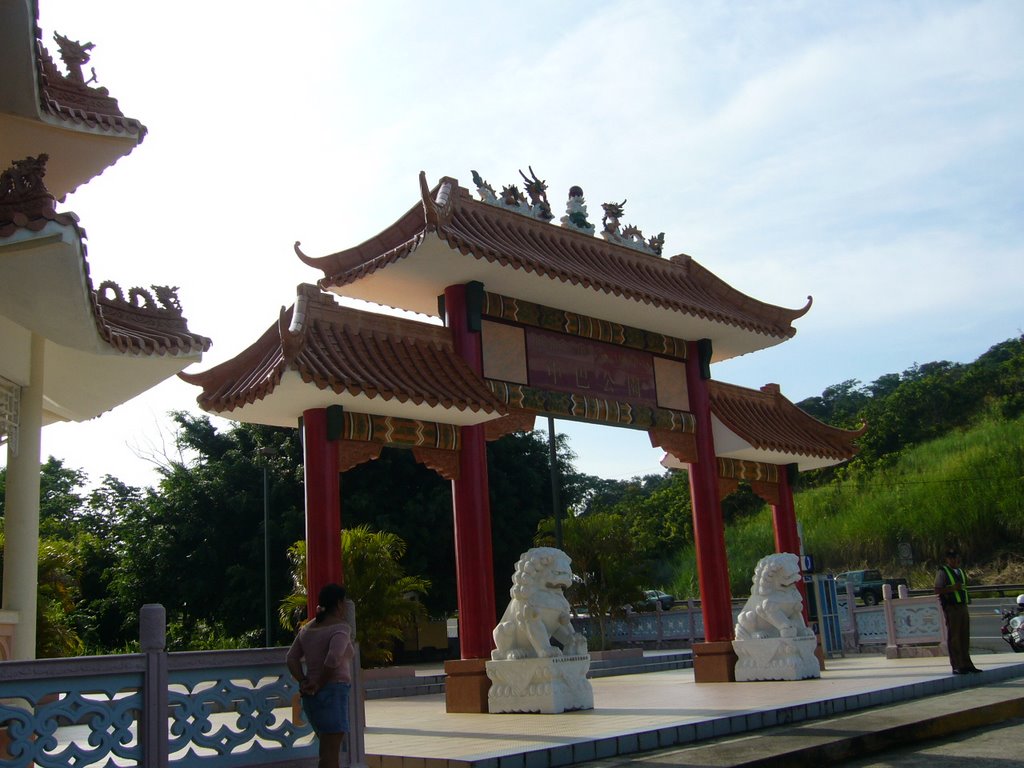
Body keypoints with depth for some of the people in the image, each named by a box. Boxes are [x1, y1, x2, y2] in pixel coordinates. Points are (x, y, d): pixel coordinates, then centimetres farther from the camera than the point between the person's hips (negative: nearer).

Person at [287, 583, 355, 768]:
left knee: (329, 747, 20)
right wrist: (320, 684, -12)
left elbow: (292, 658, 12)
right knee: (330, 752, -6)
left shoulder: (307, 628, 13)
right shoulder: (341, 628, -11)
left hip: (310, 697, 8)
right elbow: (333, 659, -24)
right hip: (333, 690, -8)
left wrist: (303, 681, 3)